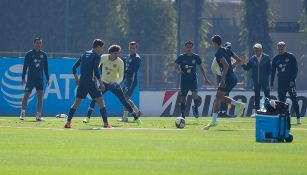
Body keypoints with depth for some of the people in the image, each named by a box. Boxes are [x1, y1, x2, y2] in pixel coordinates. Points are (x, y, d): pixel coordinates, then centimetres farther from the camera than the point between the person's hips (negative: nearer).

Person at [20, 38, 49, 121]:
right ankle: (22, 113, 3)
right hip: (30, 79, -3)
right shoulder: (29, 54, 0)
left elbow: (45, 67, 12)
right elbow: (25, 66, 0)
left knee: (40, 96, -1)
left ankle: (38, 115, 3)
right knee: (26, 95, -6)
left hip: (40, 79, 3)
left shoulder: (43, 55, 8)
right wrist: (23, 78, -6)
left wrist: (47, 78, 8)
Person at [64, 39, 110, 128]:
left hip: (81, 83, 6)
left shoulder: (84, 54, 15)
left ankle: (68, 123, 7)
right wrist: (101, 83, -12)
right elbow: (96, 71, -17)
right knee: (101, 102, -1)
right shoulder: (96, 56, -5)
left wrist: (77, 79, 25)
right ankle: (106, 123, -6)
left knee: (76, 103, 13)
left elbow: (74, 67, 17)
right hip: (91, 83, -6)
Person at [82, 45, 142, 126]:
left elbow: (121, 77, -14)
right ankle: (88, 117, -2)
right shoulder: (103, 58, -13)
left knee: (124, 102, -5)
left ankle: (136, 117, 7)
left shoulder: (120, 62, -17)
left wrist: (116, 83, -32)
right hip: (104, 82, 2)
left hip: (114, 84, -2)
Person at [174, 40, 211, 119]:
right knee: (183, 98, 3)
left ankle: (196, 108, -1)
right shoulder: (181, 57, 0)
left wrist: (205, 78, 12)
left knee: (194, 94, -23)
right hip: (184, 80, 1)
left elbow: (201, 67, 13)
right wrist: (178, 71, -20)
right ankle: (182, 114, 16)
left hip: (193, 80, -1)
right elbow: (176, 67, 3)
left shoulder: (196, 57, 2)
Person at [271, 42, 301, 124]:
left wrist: (292, 80, -11)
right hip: (280, 83, 4)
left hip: (290, 82, -4)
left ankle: (298, 118, -3)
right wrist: (271, 83, 8)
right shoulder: (276, 59, 11)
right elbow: (273, 72, 14)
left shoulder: (291, 57, 0)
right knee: (281, 100, 1)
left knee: (294, 99, -6)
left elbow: (295, 69, -2)